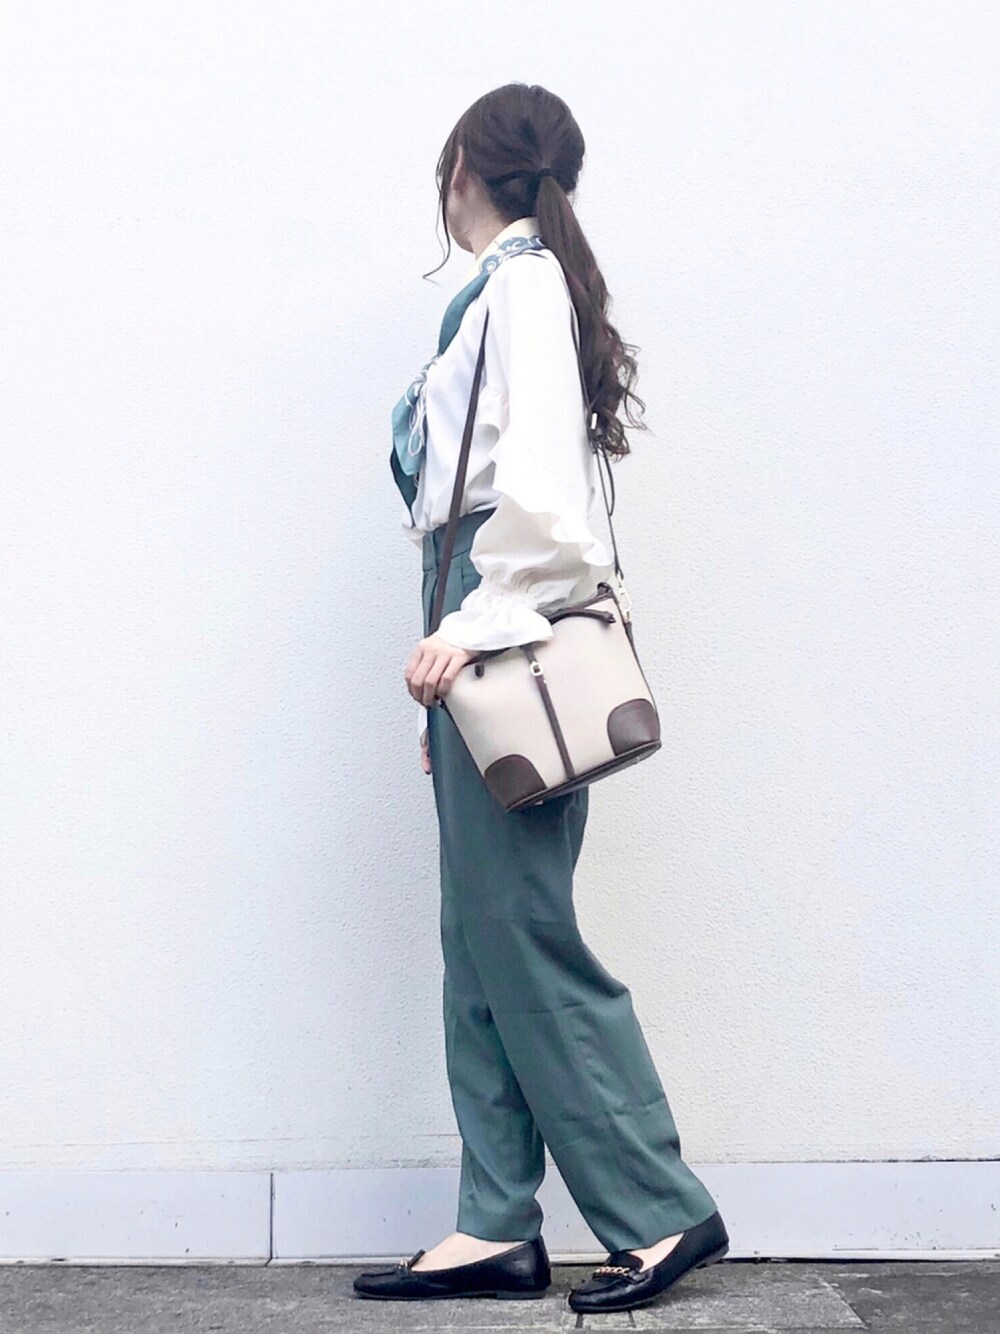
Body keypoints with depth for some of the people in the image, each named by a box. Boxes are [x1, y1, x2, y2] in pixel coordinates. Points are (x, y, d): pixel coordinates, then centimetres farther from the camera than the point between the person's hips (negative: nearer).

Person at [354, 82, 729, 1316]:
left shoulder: (523, 278, -6)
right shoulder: (509, 287, 20)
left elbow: (539, 478, -18)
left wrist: (475, 626, -17)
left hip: (508, 630, -9)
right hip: (480, 640, 9)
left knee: (518, 935, -7)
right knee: (479, 945, 7)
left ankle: (661, 1213, 1)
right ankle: (497, 1227, 12)